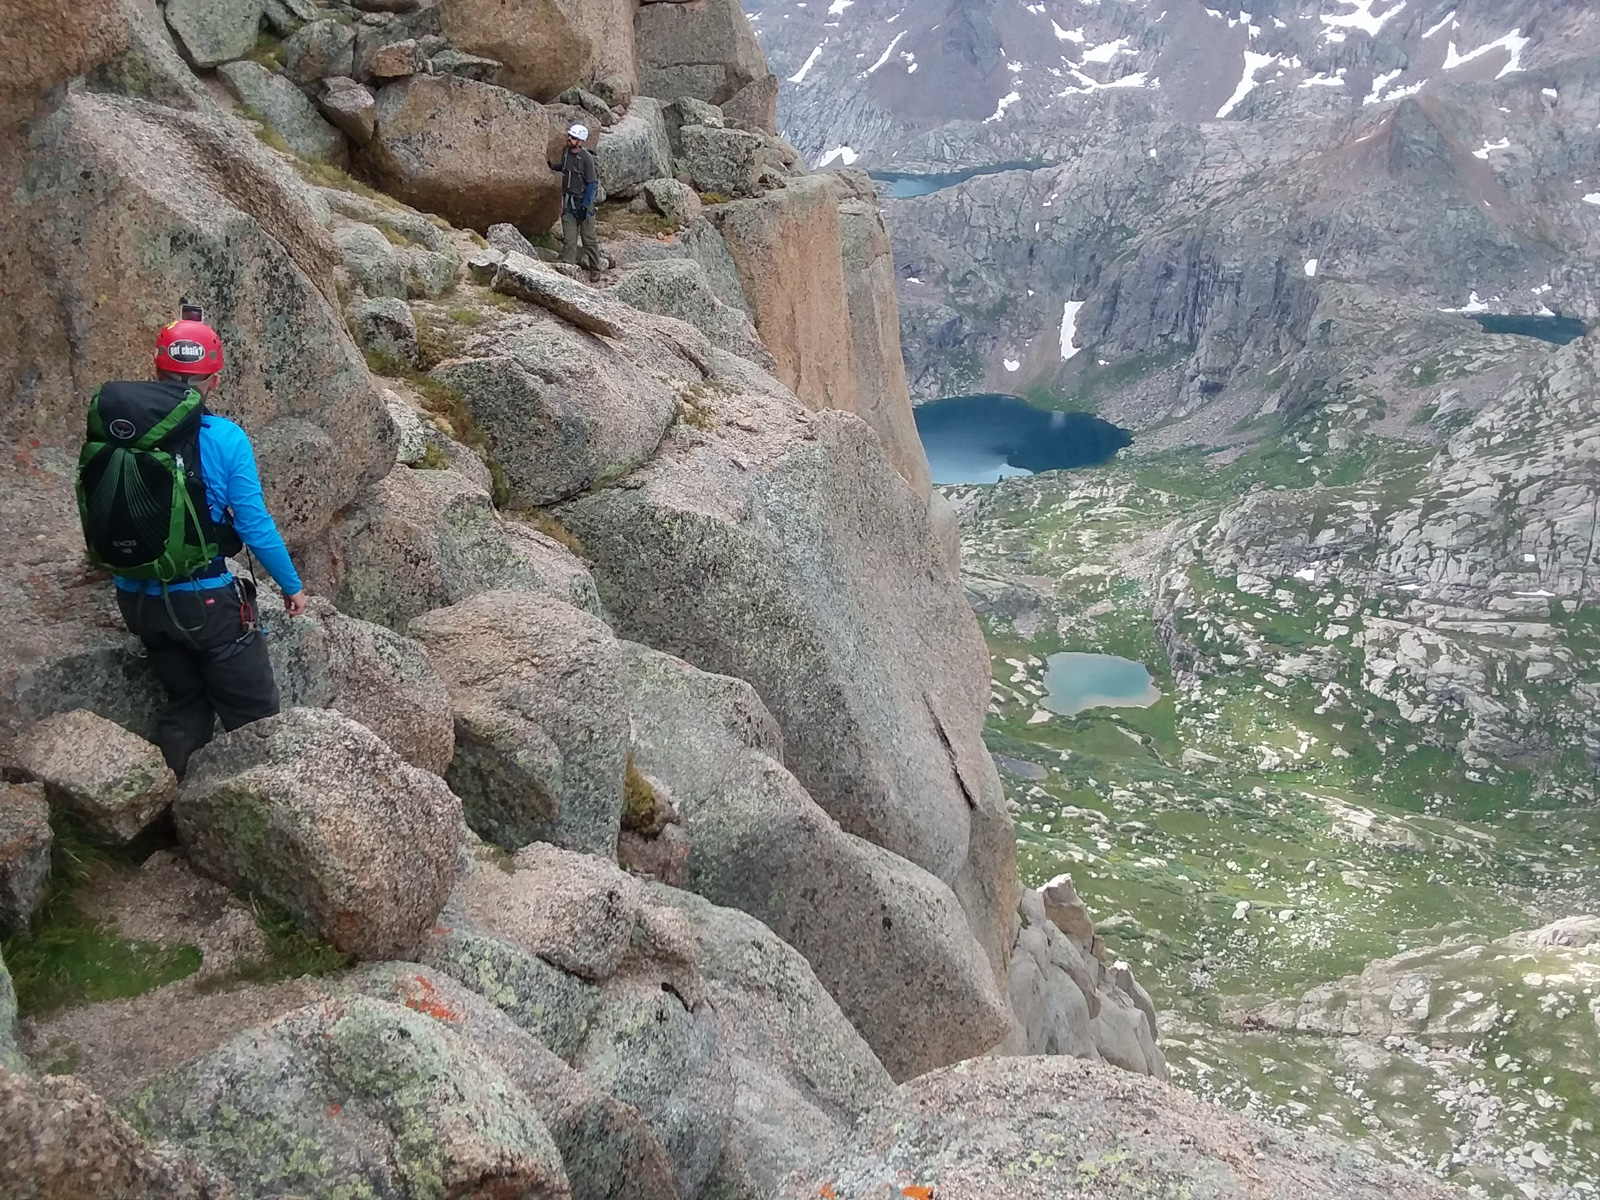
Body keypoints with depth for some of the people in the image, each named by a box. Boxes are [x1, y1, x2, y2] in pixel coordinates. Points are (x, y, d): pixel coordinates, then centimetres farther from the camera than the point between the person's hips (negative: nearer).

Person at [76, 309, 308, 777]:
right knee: (255, 720, 8)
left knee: (184, 706, 23)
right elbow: (255, 526, -12)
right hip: (204, 601, -5)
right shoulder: (223, 439, -16)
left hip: (135, 598, 5)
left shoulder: (106, 427, -3)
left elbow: (94, 513, 7)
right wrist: (292, 586, 3)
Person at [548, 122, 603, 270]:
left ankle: (596, 267, 20)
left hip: (583, 201, -5)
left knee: (589, 237, 7)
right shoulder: (566, 153, 4)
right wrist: (552, 166, 9)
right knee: (569, 239, 1)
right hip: (568, 201, 5)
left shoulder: (586, 158, -16)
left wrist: (585, 206, -18)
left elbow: (592, 183, -16)